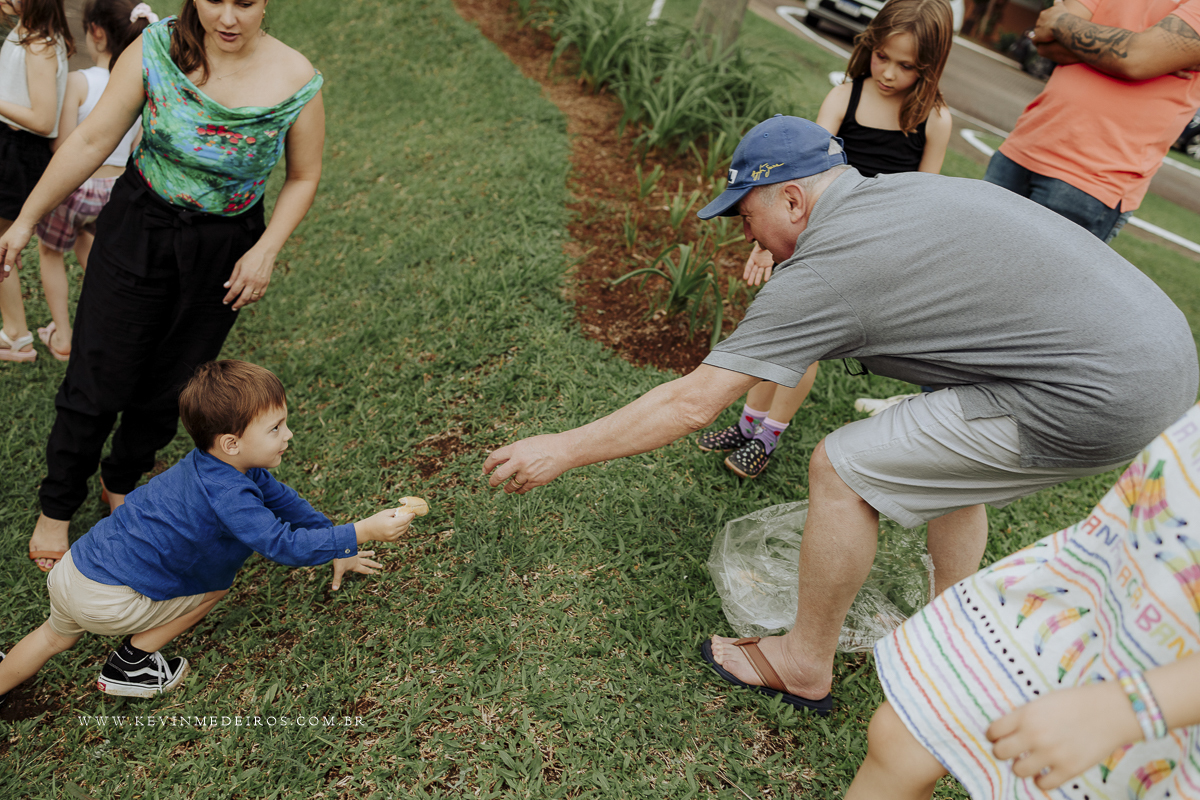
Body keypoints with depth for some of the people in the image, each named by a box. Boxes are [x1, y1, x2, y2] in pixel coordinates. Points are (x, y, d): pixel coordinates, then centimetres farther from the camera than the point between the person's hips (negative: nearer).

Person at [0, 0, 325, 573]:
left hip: (224, 254, 1)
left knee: (168, 385, 15)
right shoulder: (156, 49, -13)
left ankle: (122, 482, 44)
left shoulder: (295, 80, -13)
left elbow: (303, 177, -1)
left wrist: (265, 252, -12)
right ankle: (56, 507, 28)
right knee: (96, 381, 4)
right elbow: (91, 141, -8)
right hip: (138, 230, 0)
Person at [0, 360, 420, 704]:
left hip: (73, 567, 9)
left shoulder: (237, 467, -1)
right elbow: (284, 545, -34)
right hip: (106, 601, -9)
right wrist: (363, 532, -30)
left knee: (55, 637, 35)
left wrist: (338, 552, 14)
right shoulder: (227, 497, -31)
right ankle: (129, 666, 15)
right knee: (214, 585, 4)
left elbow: (283, 499, 10)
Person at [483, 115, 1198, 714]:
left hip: (1101, 403, -10)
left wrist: (563, 450, -4)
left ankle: (806, 665, 15)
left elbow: (692, 403, -13)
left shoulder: (825, 270, -14)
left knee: (842, 468, -4)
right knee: (946, 448, 28)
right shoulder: (910, 188, 12)